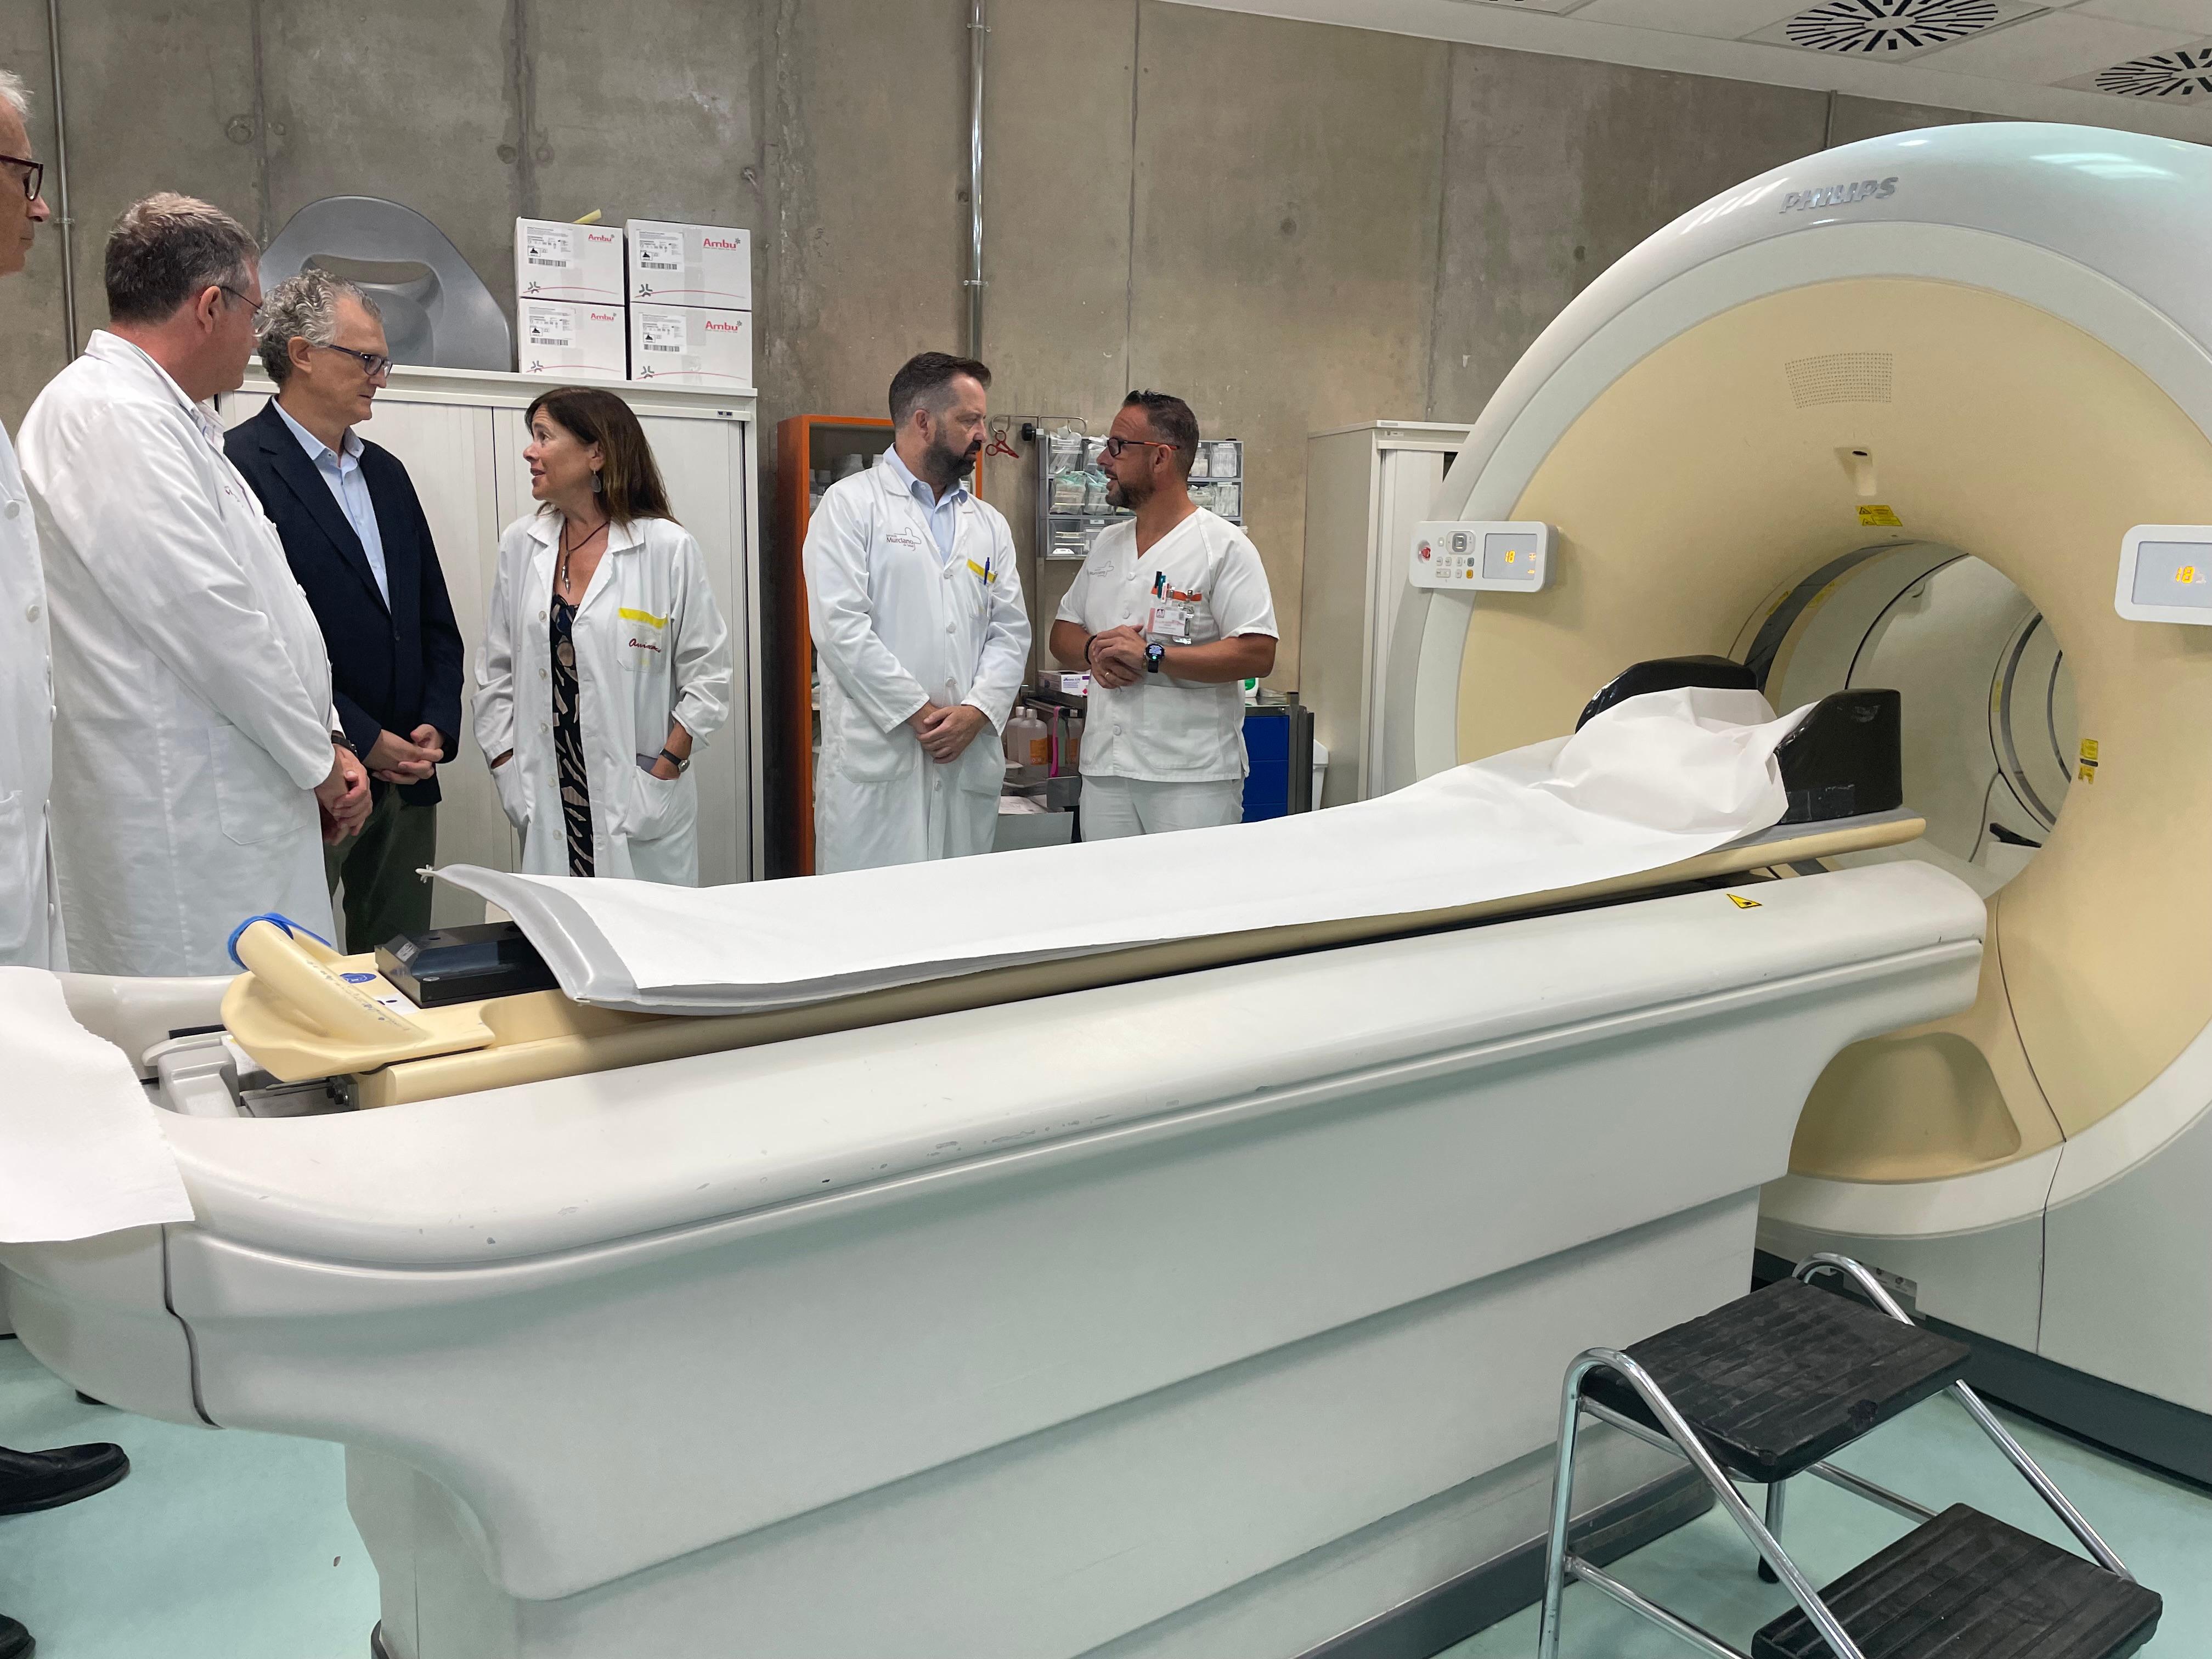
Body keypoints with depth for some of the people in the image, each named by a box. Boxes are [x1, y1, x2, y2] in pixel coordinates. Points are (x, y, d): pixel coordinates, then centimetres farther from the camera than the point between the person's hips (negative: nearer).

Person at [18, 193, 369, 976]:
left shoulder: (155, 415, 20)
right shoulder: (107, 416, -13)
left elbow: (258, 604, 20)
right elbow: (209, 618, -18)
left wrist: (325, 740, 13)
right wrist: (319, 760, -7)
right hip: (182, 819, -10)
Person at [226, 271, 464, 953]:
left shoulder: (386, 472, 17)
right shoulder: (239, 464, -8)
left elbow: (435, 619, 17)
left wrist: (438, 728, 3)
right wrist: (361, 741, -14)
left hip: (406, 776, 7)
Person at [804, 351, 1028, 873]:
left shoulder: (989, 524, 19)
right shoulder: (851, 505, 1)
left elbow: (1010, 633, 12)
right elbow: (841, 626, -9)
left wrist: (976, 711, -5)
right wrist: (919, 712, -10)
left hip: (968, 761, 5)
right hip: (876, 759, -5)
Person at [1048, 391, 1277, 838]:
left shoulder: (1224, 546, -7)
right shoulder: (1106, 546, 15)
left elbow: (1258, 654, -15)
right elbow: (1063, 631, 20)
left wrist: (1151, 656, -19)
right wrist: (1095, 651, -5)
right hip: (1104, 768, 6)